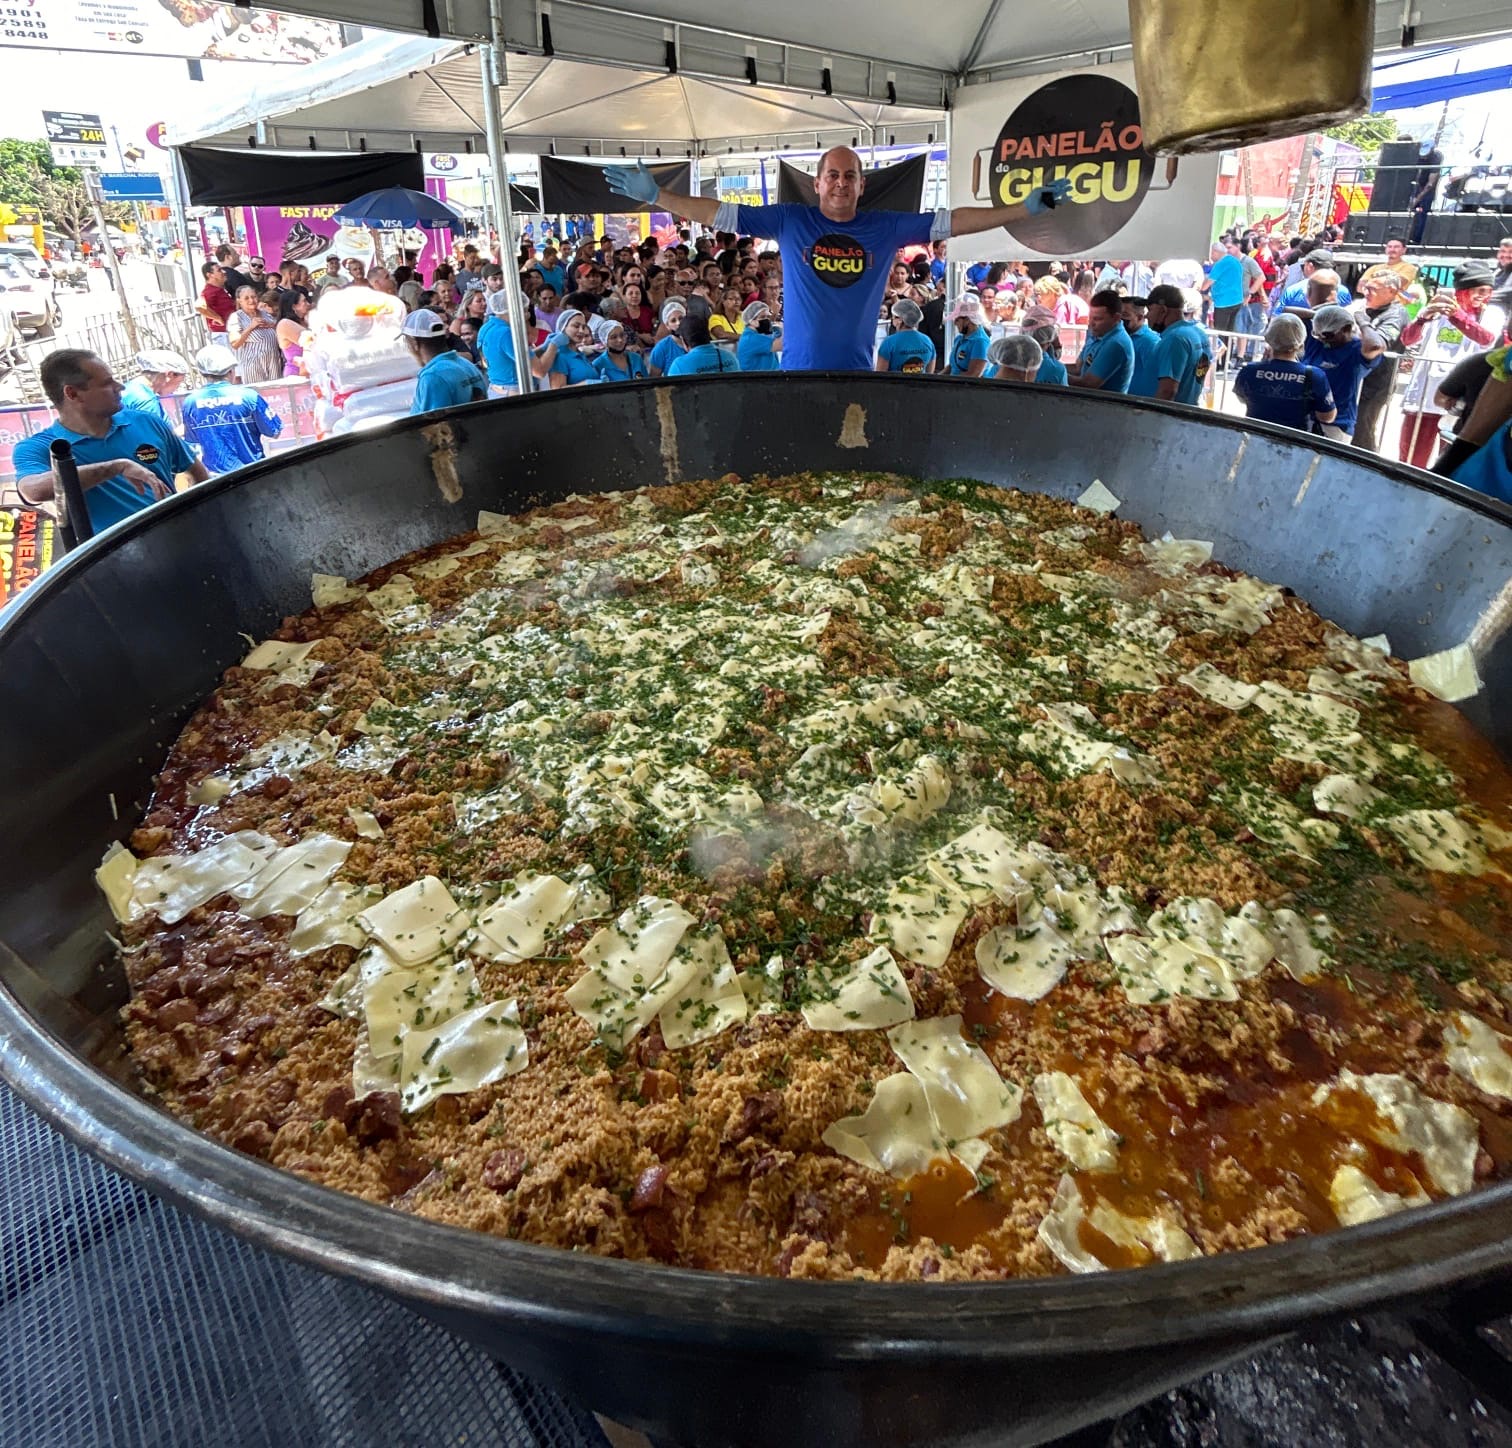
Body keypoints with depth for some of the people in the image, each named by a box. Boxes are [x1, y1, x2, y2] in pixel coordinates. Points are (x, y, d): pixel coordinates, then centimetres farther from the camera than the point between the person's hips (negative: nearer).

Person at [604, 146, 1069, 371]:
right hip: (799, 371, -1)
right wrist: (655, 196, -1)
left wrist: (1026, 208, 4)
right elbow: (718, 214, 2)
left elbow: (953, 221, 6)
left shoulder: (887, 227, 5)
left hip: (857, 372, 2)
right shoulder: (789, 222, 1)